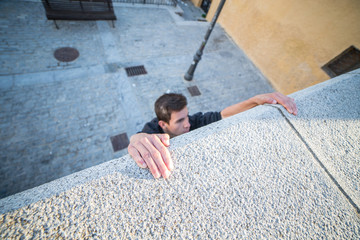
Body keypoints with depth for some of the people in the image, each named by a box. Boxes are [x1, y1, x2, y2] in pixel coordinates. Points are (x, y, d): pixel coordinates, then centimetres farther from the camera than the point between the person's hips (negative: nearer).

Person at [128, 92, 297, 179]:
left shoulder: (192, 122, -28)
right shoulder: (152, 130, -35)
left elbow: (223, 115, -31)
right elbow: (142, 135, -57)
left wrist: (256, 100, -44)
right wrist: (138, 139, -82)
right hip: (160, 178, 0)